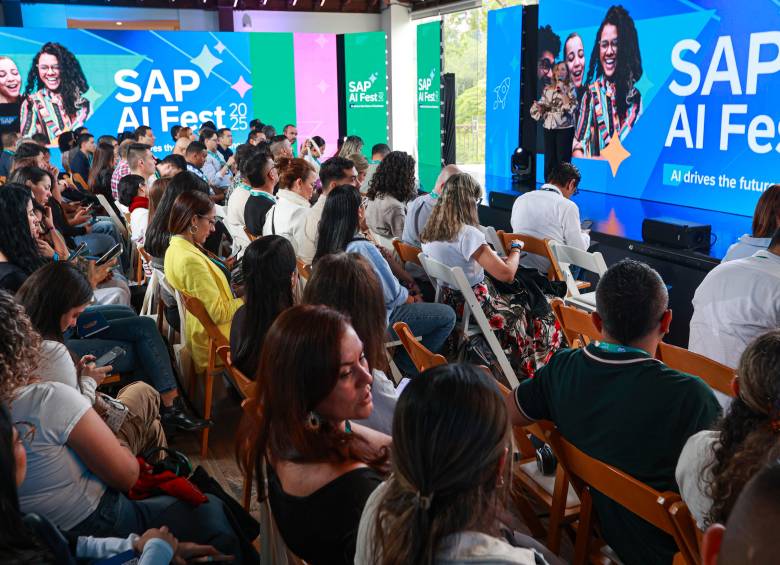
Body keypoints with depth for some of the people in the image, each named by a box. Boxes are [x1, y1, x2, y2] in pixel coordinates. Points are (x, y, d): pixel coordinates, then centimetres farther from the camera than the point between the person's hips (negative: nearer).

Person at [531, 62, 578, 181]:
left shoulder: (570, 87, -1)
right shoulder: (547, 89, 10)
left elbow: (572, 108, -13)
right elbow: (540, 107, 16)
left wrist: (563, 92, -15)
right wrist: (538, 107, -6)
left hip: (565, 129, -4)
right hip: (549, 128, 4)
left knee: (563, 161, -3)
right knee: (549, 160, 6)